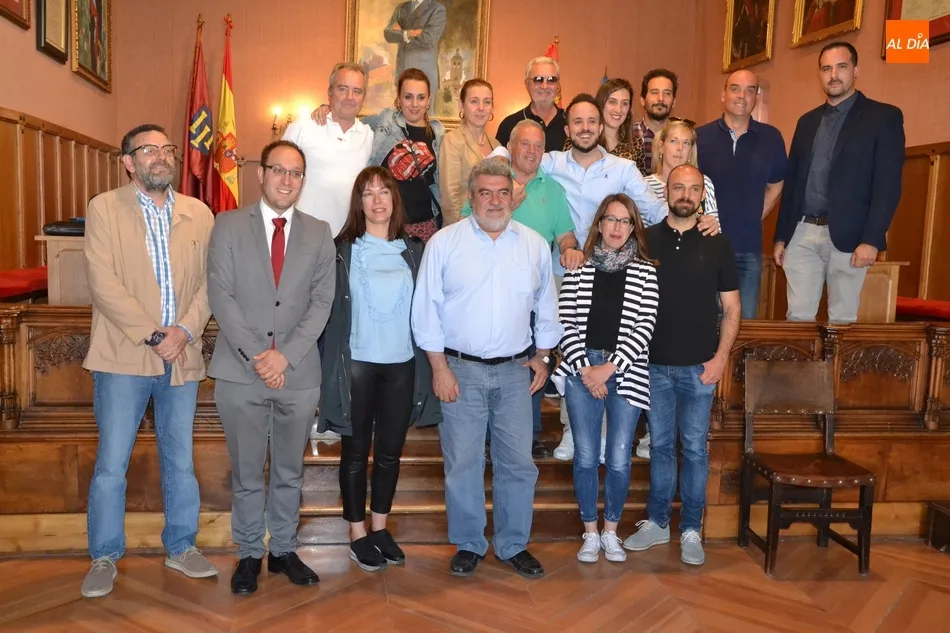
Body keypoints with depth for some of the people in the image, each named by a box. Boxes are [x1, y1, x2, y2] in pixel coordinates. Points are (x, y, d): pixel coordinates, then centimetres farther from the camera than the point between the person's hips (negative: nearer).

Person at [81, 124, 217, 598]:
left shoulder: (199, 214, 8)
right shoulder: (104, 208, -1)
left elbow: (208, 282, 4)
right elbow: (103, 283, -10)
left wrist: (185, 331, -12)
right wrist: (153, 336, -15)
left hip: (183, 357, 3)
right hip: (123, 357, -3)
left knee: (180, 461, 13)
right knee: (111, 465, 4)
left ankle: (181, 547, 28)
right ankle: (104, 556, 21)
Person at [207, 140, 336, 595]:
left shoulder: (319, 233, 6)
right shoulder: (229, 226, 2)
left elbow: (321, 301, -1)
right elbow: (221, 296, -5)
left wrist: (285, 355, -12)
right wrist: (255, 355, -13)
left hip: (299, 372, 2)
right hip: (240, 371, -1)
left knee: (289, 472, 14)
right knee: (246, 473, 10)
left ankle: (284, 550, 30)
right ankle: (249, 554, 27)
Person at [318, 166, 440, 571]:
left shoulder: (414, 251, 6)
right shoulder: (343, 250, -3)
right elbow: (331, 308, -5)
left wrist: (429, 364, 3)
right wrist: (333, 364, -9)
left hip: (403, 364, 3)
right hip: (358, 363, -3)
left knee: (390, 450, 12)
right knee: (356, 451, 8)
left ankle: (380, 528, 29)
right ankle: (357, 534, 22)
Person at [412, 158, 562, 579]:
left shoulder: (535, 245, 5)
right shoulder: (444, 243, -3)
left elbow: (546, 306, 14)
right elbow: (426, 308, -4)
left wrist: (543, 356, 11)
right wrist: (439, 367, -6)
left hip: (515, 371, 3)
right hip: (461, 370, -2)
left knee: (518, 463, 9)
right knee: (463, 464, 6)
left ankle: (513, 545, 26)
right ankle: (468, 545, 24)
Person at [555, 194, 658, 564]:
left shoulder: (645, 272, 3)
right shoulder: (578, 269, 4)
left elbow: (644, 327, -3)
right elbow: (566, 324, 0)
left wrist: (610, 367, -11)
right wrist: (585, 368, -9)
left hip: (626, 372, 0)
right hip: (582, 370, 0)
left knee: (619, 460, 4)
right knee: (586, 457, 5)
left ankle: (611, 532, 23)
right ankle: (590, 533, 21)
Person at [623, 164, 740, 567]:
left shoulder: (717, 244, 2)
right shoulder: (646, 240, 3)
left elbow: (732, 308, 4)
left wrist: (721, 356, -6)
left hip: (699, 366, -1)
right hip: (654, 364, 1)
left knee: (695, 448, 6)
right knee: (660, 445, 11)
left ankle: (691, 530, 18)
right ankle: (657, 522, 23)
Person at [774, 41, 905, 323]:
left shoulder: (884, 116, 1)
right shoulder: (807, 121, 16)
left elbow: (888, 184, -7)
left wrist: (872, 239, -15)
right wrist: (781, 236, 10)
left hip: (847, 236, -4)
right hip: (801, 234, 4)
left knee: (842, 320, 3)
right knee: (798, 316, 4)